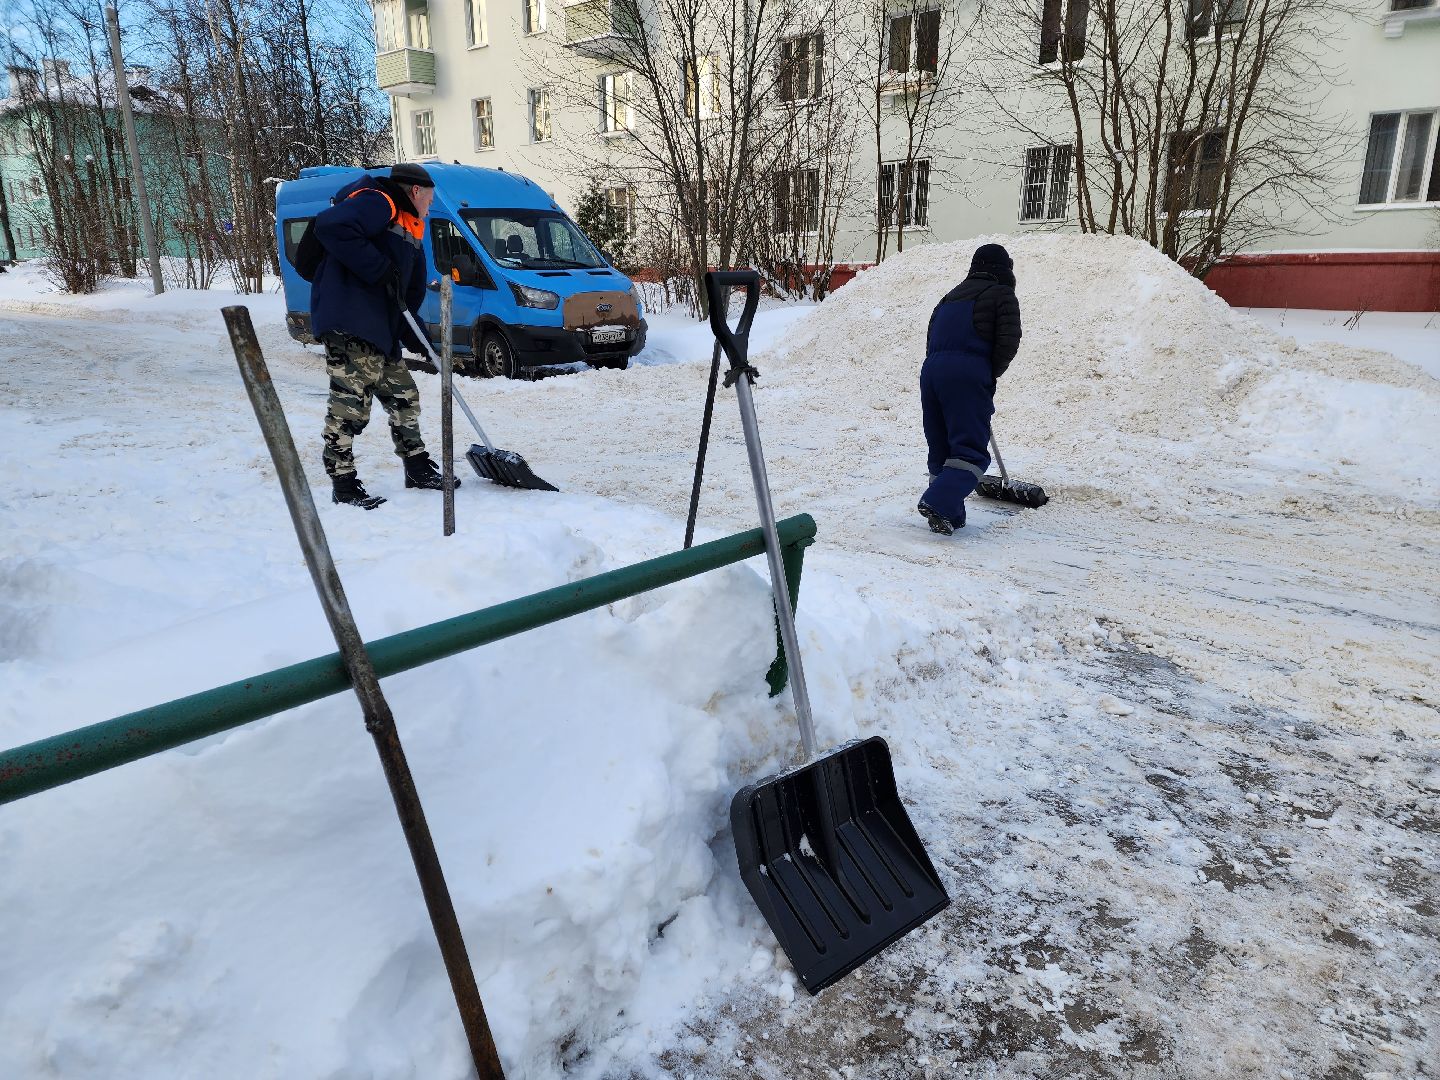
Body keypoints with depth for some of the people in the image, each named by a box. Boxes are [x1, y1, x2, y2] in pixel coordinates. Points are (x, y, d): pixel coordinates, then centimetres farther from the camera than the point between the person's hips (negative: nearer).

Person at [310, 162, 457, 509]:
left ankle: (418, 470, 26)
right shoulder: (378, 203, -6)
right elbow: (331, 226, -24)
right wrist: (379, 269, -21)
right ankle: (344, 485, -2)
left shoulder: (407, 229, 24)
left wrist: (416, 336, 12)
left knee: (404, 397, 14)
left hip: (380, 331, 10)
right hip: (349, 326, -10)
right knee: (350, 404, -9)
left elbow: (409, 294, 25)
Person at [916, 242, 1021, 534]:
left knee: (940, 449, 12)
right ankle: (938, 504, -20)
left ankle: (950, 515, 13)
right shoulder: (1002, 295, 7)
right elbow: (1008, 342, -5)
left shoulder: (953, 294, 26)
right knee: (972, 452, -3)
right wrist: (991, 375, 11)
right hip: (968, 375, -6)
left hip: (931, 370, 7)